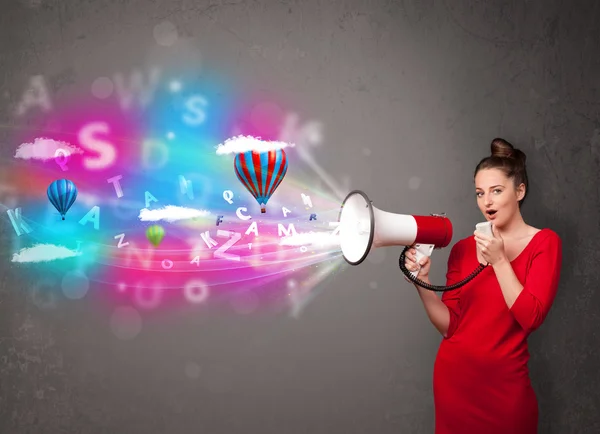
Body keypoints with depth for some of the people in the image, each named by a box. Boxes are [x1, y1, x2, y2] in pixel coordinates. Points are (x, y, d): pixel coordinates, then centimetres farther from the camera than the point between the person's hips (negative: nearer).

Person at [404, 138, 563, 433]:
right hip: (454, 377, 2)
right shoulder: (463, 249, 1)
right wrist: (422, 282, -16)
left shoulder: (544, 242, -5)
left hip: (505, 382, -2)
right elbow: (449, 324, -3)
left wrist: (498, 260, -18)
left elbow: (531, 317, -15)